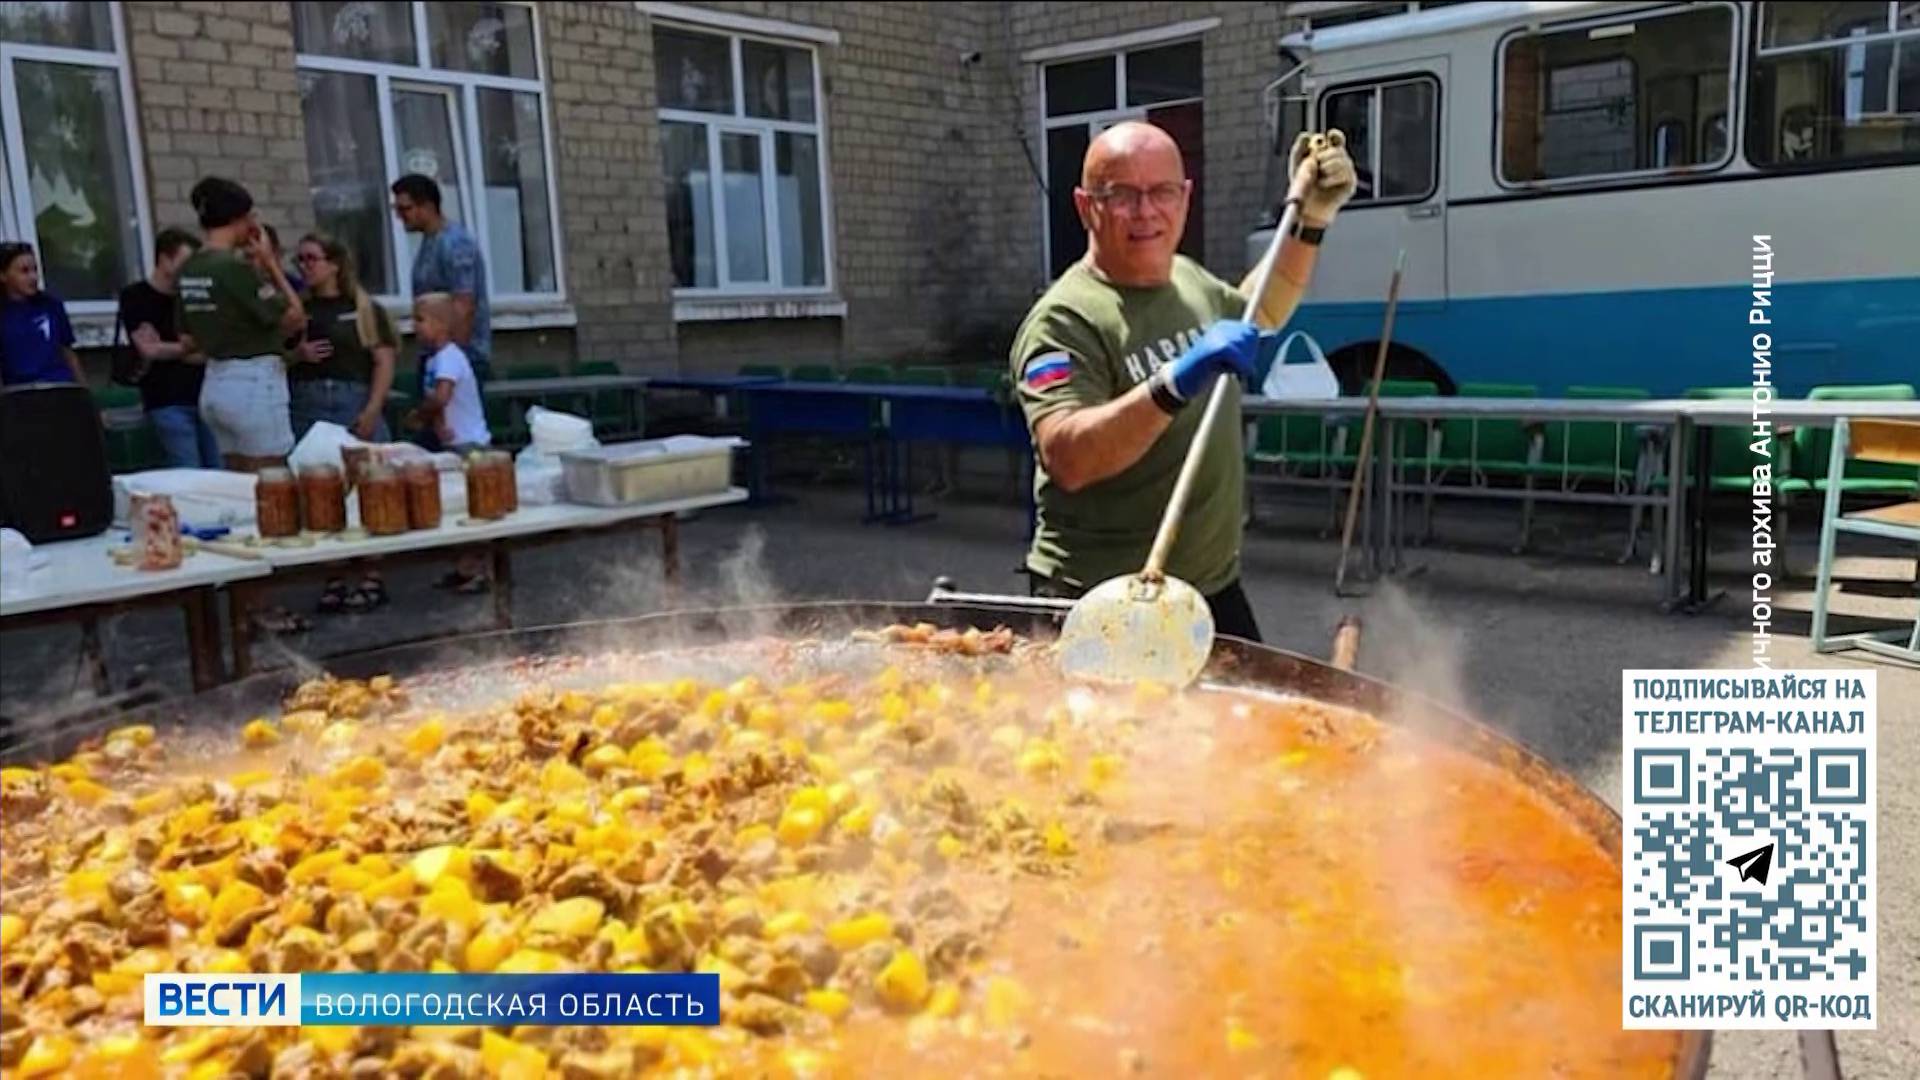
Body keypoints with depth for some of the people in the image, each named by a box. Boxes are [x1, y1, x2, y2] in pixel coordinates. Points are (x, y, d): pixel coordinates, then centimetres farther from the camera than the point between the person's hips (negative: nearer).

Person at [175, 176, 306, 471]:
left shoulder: (188, 269, 8)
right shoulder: (236, 265, -15)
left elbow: (189, 339, 16)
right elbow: (295, 317, -12)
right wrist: (270, 262, -3)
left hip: (214, 383, 8)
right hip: (254, 384, -8)